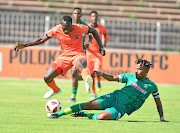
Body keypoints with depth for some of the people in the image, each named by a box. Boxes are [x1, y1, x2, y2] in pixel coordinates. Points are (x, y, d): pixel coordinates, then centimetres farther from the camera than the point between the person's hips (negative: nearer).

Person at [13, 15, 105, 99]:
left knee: (81, 64, -44)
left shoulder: (79, 28, -15)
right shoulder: (56, 30, -9)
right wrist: (24, 45, -3)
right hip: (65, 56, 4)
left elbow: (93, 31, 4)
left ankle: (88, 80, -75)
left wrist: (101, 46, -1)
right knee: (47, 77, -6)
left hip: (78, 54, -4)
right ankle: (56, 90, 29)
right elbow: (42, 40, 5)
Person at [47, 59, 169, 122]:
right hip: (114, 97, 3)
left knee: (102, 117, -34)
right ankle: (59, 113, -14)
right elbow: (112, 78, 14)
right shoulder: (130, 77, 10)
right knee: (89, 105, -20)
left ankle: (85, 114, -5)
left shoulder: (152, 86, 4)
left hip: (121, 108, -3)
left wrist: (162, 118, 8)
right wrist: (102, 74, -6)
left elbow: (158, 102, 16)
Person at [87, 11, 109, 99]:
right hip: (89, 52, 0)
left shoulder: (101, 28, 2)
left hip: (98, 52, 0)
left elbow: (106, 34, 24)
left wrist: (105, 41, 3)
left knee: (97, 71, -19)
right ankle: (93, 93, 15)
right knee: (91, 74, 2)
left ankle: (98, 83, 15)